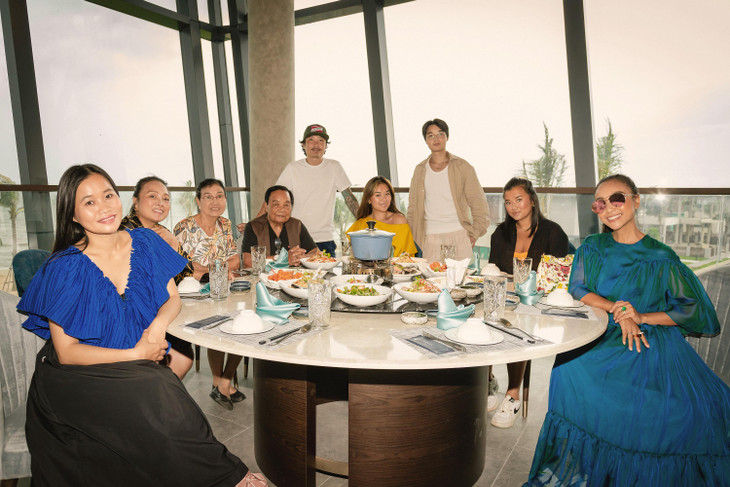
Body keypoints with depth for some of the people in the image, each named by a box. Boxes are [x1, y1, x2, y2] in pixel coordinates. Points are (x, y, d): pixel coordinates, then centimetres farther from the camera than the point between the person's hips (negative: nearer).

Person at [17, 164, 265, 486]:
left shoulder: (144, 243, -1)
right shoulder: (64, 269, -13)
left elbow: (172, 298, 6)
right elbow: (66, 352, -11)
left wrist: (159, 323, -16)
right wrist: (136, 354, -17)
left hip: (140, 365, 4)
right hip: (78, 377, -4)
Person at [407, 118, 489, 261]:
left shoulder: (463, 167, 5)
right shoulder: (420, 170, 11)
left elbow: (479, 204, 7)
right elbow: (413, 207, 16)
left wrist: (475, 233, -1)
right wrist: (412, 238, 9)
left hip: (458, 234, -1)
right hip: (430, 237, 1)